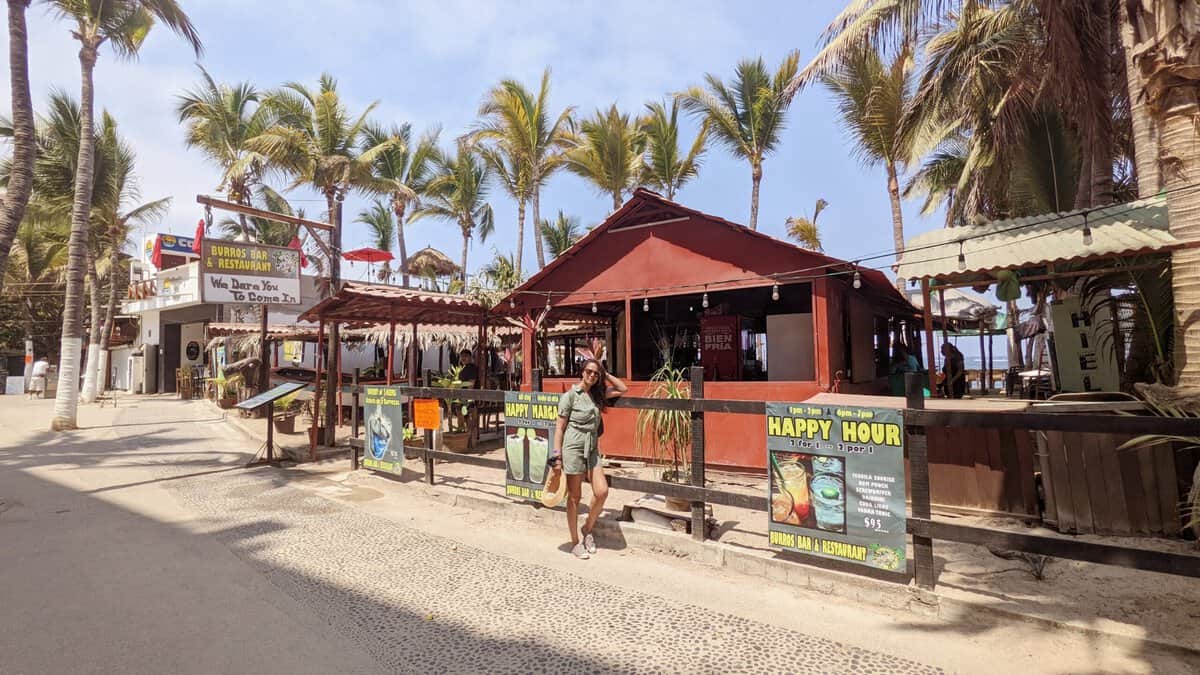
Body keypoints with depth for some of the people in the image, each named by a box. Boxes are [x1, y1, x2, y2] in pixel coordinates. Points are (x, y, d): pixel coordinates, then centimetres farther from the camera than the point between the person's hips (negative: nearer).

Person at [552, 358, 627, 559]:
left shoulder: (597, 394, 10)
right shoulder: (570, 395, -6)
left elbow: (622, 389, 16)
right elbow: (560, 427, -6)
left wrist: (605, 374, 8)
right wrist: (557, 454, -10)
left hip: (592, 449, 6)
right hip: (573, 447, -5)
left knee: (602, 492, -5)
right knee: (574, 497, 3)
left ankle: (588, 529, 20)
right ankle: (575, 543, 17)